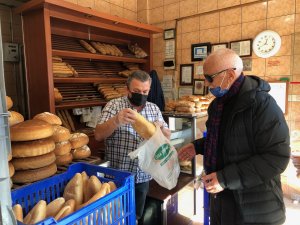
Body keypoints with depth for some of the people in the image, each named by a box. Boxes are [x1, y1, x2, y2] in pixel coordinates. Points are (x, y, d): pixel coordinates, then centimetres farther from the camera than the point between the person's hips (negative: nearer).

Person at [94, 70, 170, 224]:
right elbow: (98, 135, -18)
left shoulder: (154, 108, 3)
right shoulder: (114, 105, -9)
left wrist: (161, 128, -17)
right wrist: (116, 120, -37)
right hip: (118, 175, -3)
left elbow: (167, 138, 6)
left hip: (143, 175, 4)